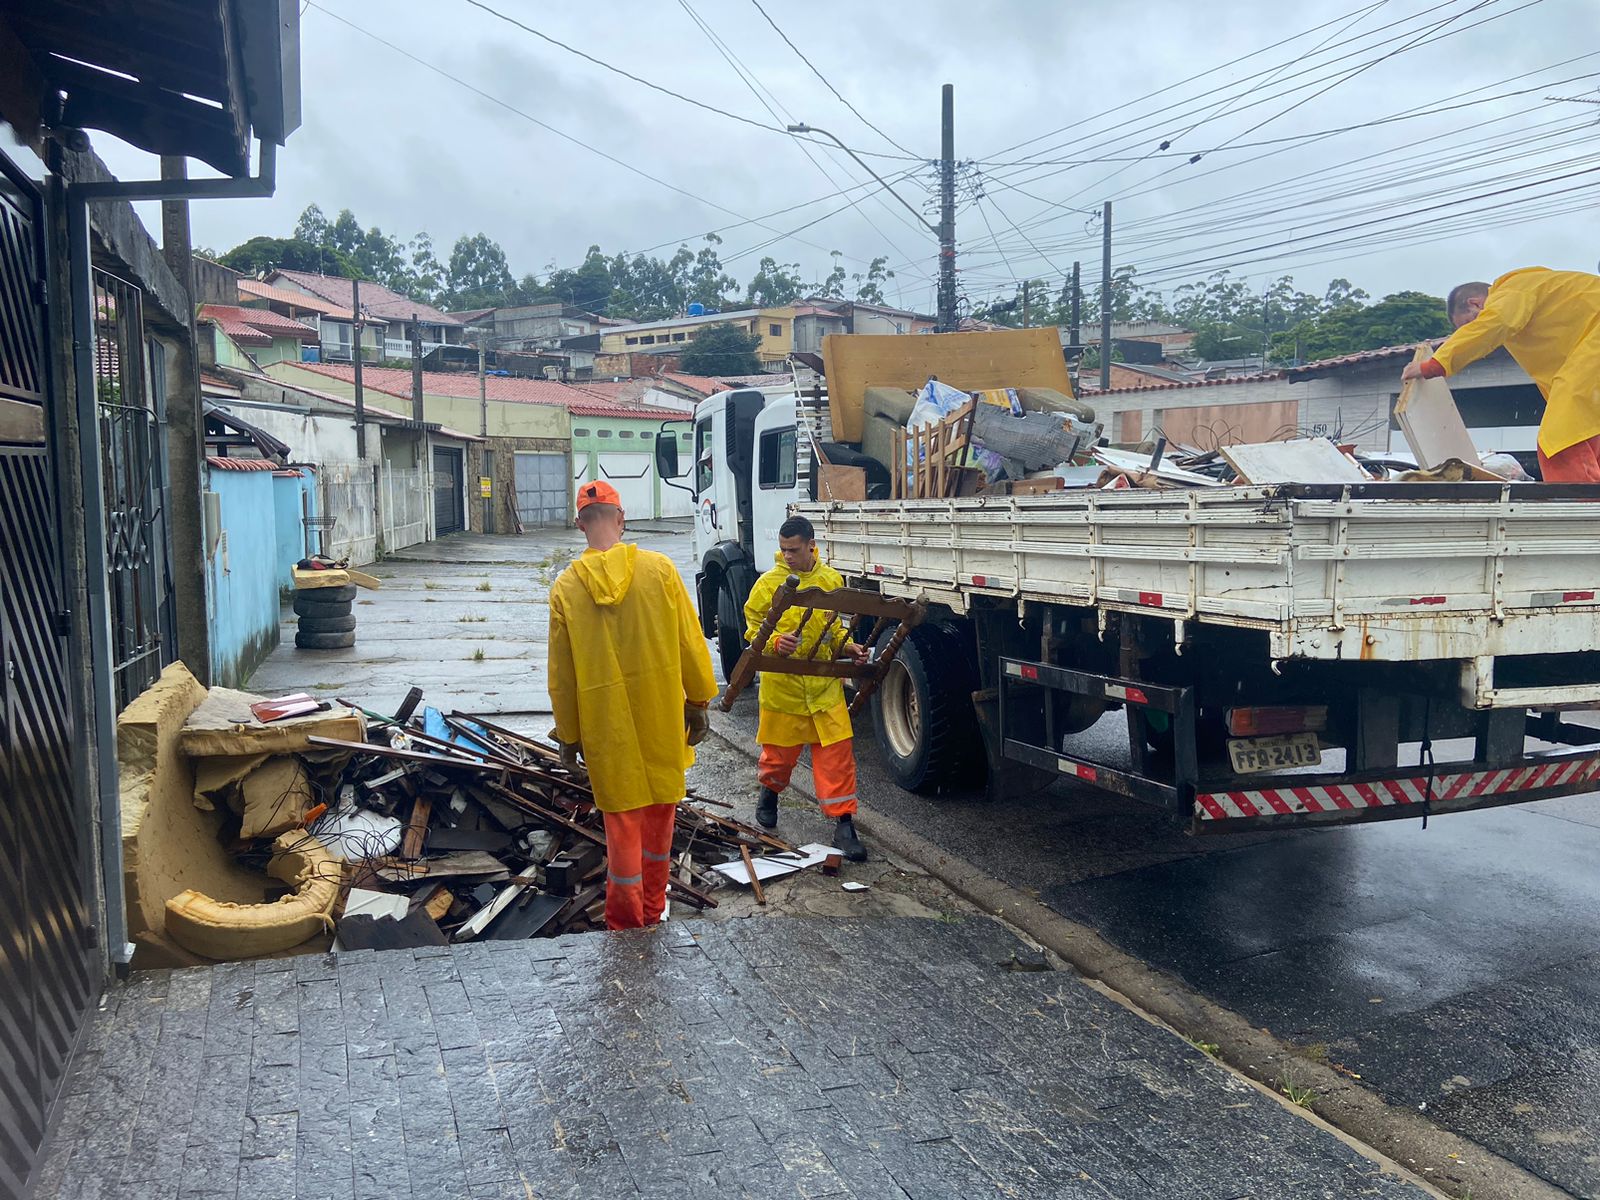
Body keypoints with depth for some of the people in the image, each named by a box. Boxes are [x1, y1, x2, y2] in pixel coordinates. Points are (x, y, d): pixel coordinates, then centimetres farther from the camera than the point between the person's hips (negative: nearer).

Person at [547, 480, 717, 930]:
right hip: (661, 715, 1)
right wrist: (698, 701, 9)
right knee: (659, 810, 18)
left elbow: (561, 673, -1)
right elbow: (690, 643, -4)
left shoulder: (566, 586, -7)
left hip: (605, 723, -1)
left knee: (622, 818, 9)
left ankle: (627, 923, 14)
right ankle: (653, 909, 34)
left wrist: (567, 735, 10)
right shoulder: (659, 568, -8)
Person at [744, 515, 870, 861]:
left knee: (837, 753, -3)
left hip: (825, 684, 2)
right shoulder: (769, 582, -6)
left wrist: (848, 647, -1)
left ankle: (843, 824, 4)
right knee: (779, 750, 13)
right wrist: (775, 643, -22)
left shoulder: (832, 580, 4)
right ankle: (769, 793, 44)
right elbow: (753, 628, -3)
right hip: (782, 685, -2)